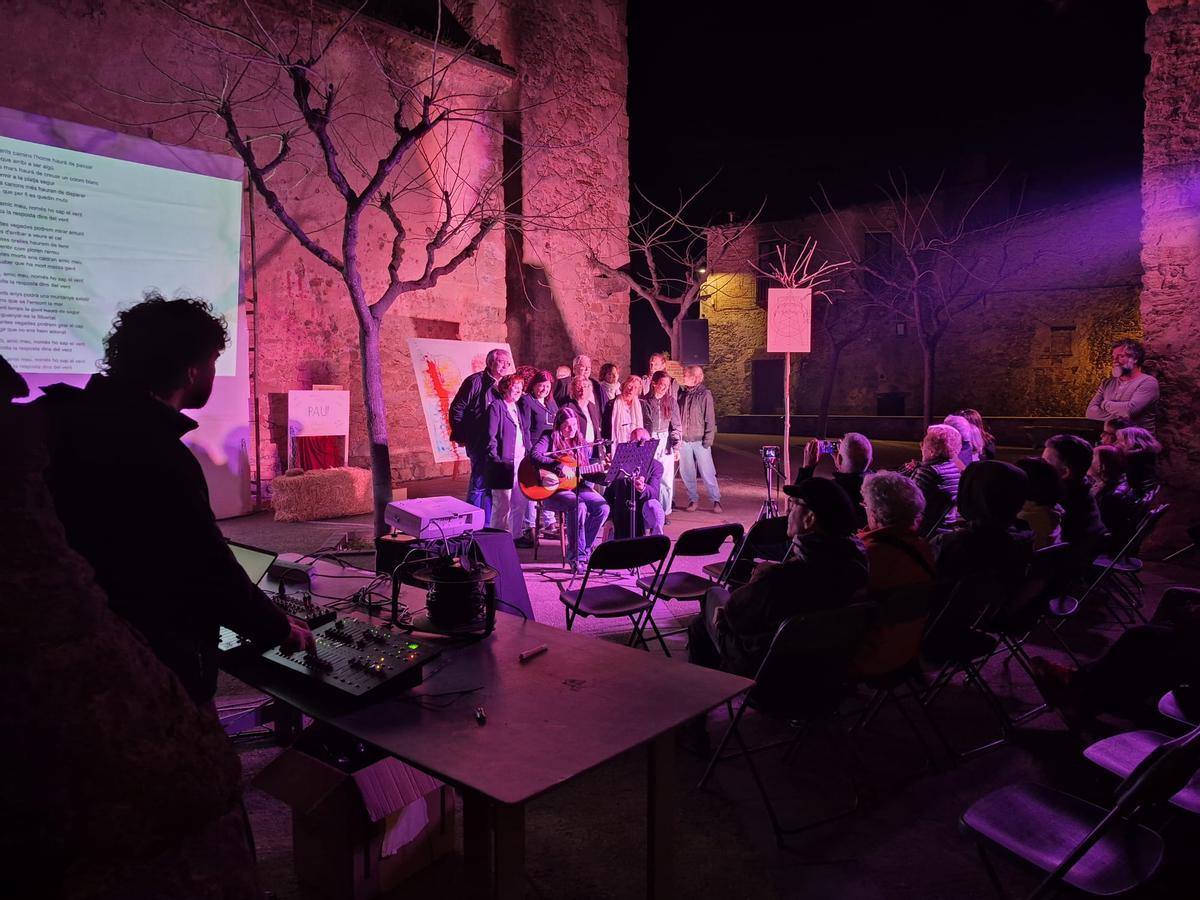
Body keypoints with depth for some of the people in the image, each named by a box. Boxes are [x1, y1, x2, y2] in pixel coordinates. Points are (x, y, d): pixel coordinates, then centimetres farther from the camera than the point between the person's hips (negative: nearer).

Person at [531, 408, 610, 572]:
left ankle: (584, 549, -3)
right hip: (553, 490, -6)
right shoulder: (549, 439, -2)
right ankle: (576, 556, -18)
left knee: (602, 507, -18)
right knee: (578, 507, -33)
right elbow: (535, 455, -23)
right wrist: (560, 467, -29)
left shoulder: (580, 443, 13)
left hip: (578, 487, 6)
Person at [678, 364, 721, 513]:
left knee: (707, 472, -3)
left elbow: (710, 418, -7)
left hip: (700, 440, -5)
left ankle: (716, 501, 6)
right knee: (686, 472, 7)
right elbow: (677, 416, 13)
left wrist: (708, 439, -12)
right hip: (684, 440, 5)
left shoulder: (705, 394, -5)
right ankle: (693, 499, 20)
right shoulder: (682, 394, 9)